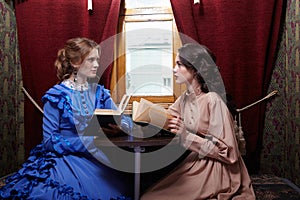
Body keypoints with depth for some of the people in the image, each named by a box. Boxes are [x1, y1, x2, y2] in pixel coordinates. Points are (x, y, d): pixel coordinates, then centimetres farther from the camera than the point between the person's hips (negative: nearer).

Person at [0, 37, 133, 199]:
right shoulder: (56, 96, -6)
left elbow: (125, 120, 7)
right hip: (64, 157, -3)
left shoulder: (99, 92, 9)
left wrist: (120, 127, -18)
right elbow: (50, 140, -9)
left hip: (95, 157, 4)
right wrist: (89, 141, -19)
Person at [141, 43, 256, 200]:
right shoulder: (185, 98, 3)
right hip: (195, 162, 6)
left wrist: (186, 135, -24)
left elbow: (226, 151, -19)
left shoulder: (212, 100, -20)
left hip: (215, 170, -6)